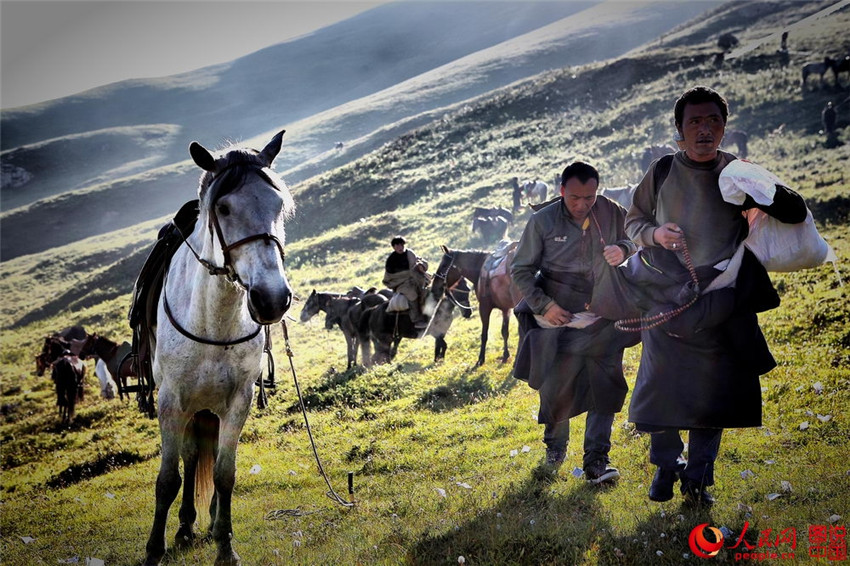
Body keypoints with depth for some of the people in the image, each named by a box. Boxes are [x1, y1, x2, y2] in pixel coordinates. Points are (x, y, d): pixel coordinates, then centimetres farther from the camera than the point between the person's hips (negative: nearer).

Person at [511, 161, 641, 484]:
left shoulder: (613, 214, -3)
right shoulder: (542, 221, -6)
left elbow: (638, 243, 10)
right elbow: (521, 270, 0)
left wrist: (623, 250, -14)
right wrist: (544, 306, -10)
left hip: (603, 322, 1)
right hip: (558, 321, -1)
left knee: (604, 388, -8)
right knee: (556, 389, 8)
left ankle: (596, 462, -3)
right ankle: (555, 445, 34)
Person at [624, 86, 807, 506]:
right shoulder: (661, 173, 2)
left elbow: (796, 213, -2)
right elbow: (632, 221, 12)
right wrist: (654, 233, -11)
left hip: (723, 303, 0)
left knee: (715, 389, 3)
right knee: (662, 384, 1)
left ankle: (698, 476, 17)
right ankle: (665, 465, 23)